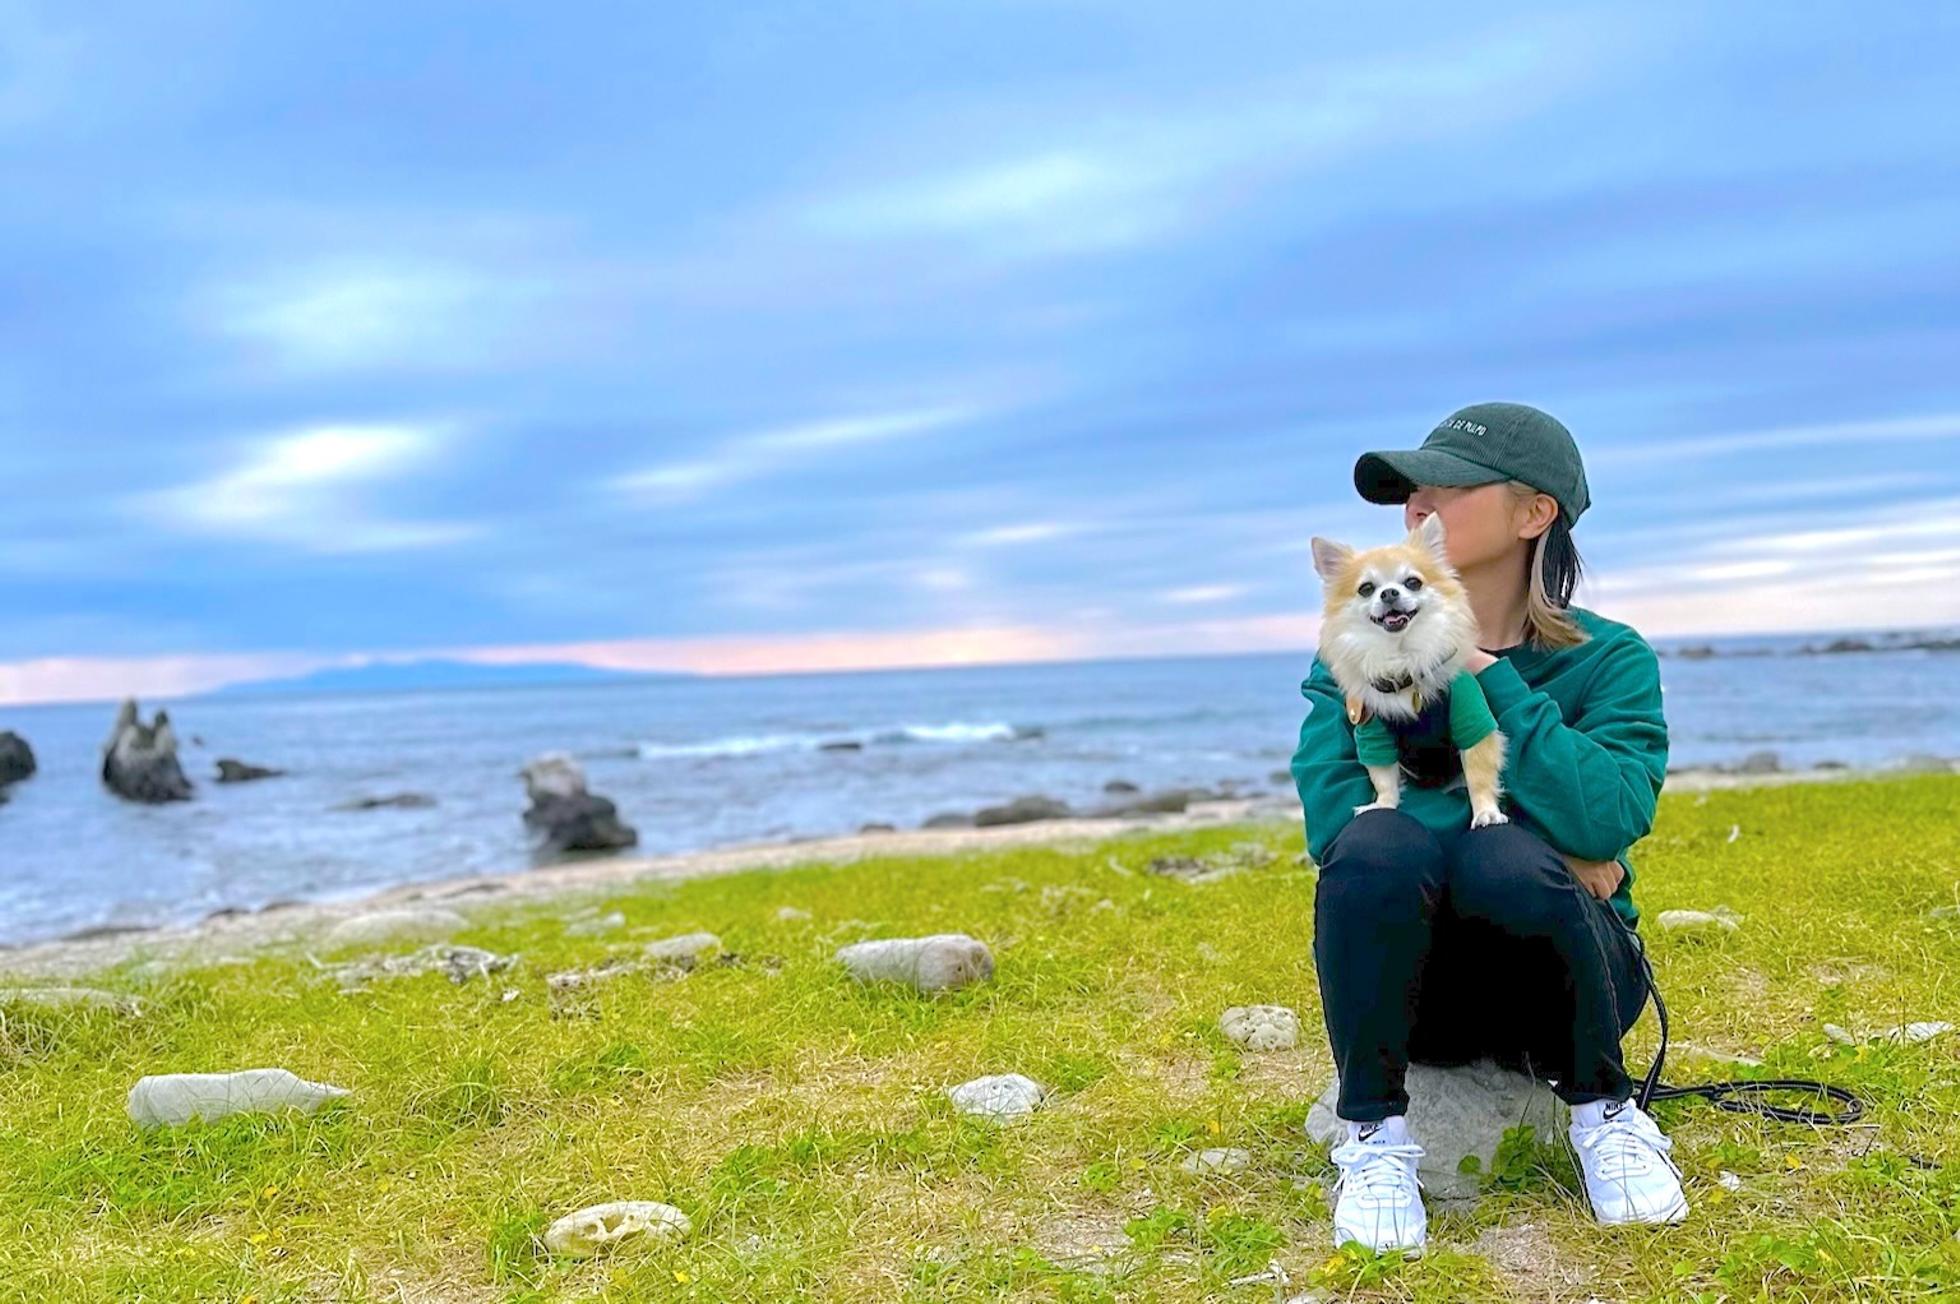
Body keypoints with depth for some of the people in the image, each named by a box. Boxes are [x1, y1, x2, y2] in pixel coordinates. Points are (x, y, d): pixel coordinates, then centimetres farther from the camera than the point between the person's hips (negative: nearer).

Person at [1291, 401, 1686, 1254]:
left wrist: (1483, 673, -21)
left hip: (1558, 982, 0)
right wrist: (1555, 848, -21)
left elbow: (1604, 819, -27)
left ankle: (1603, 1112, -5)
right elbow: (1331, 811, -21)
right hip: (1403, 979, 1)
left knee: (1509, 856, -33)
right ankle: (1374, 1137, -13)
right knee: (1381, 842, -31)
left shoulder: (1609, 661, -7)